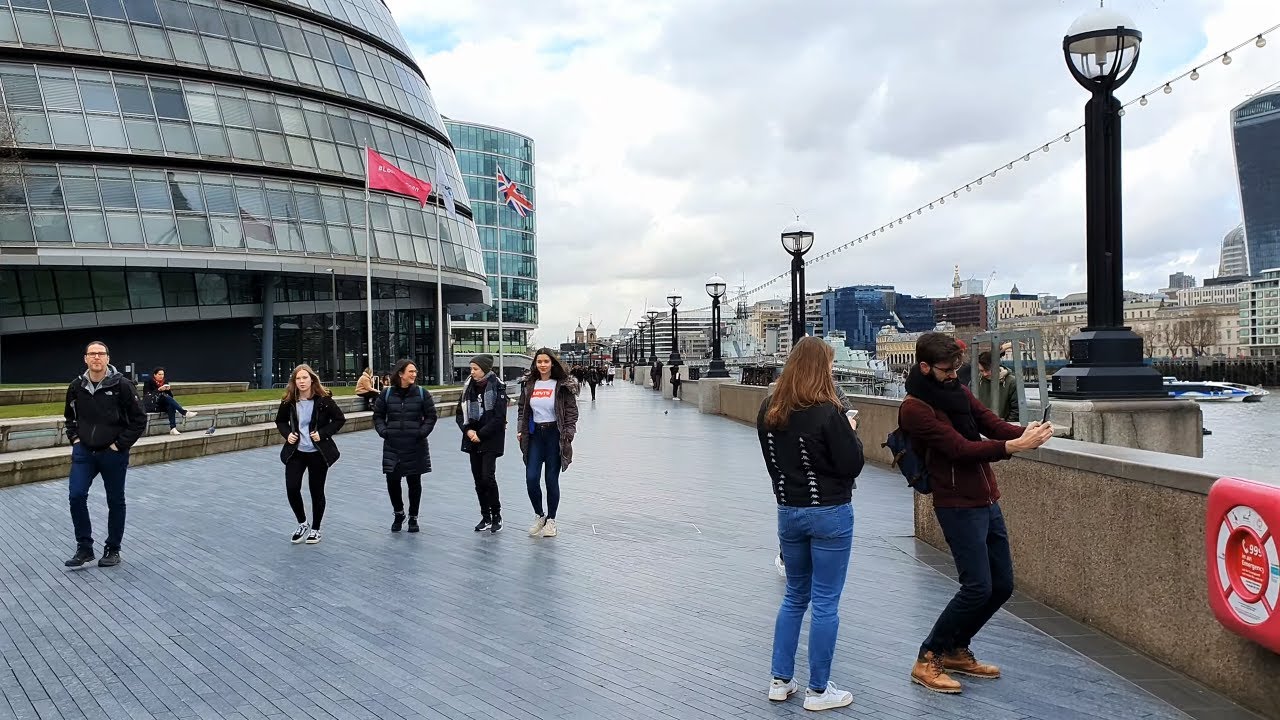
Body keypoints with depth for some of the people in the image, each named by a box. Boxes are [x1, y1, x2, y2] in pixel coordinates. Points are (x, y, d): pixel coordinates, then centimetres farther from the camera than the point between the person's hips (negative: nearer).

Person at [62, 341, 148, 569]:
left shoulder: (121, 385, -14)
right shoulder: (76, 386, -1)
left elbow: (139, 420, -9)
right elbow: (69, 416, 18)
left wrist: (119, 445, -11)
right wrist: (74, 438, 6)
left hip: (113, 454, -3)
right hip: (83, 451, 3)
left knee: (115, 502, 8)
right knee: (76, 496, -7)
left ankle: (113, 550, 22)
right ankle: (84, 548, 7)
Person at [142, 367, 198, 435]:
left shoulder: (165, 382, 14)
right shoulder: (149, 382, 2)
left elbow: (171, 396, 10)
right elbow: (146, 394, -10)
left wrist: (168, 390, -11)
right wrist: (158, 390, -20)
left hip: (162, 405, 4)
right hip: (151, 405, -4)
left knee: (171, 406, -31)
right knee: (165, 397, -31)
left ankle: (173, 428, -45)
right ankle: (184, 412, -41)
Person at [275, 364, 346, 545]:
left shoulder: (323, 399, -11)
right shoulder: (289, 401, -3)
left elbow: (340, 419, -3)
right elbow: (280, 421, 14)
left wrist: (323, 433, -14)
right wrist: (287, 434, -5)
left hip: (318, 453, -2)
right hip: (295, 452, 2)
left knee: (317, 492, 6)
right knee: (291, 489, -6)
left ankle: (315, 529, 25)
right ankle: (302, 524, 18)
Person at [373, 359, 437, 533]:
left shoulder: (422, 393, -2)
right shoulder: (387, 394, 1)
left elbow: (431, 416, 1)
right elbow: (378, 416, 8)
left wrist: (422, 432, -10)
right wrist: (383, 431, -5)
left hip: (416, 446, -1)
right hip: (392, 447, 1)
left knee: (414, 482, 6)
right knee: (392, 481, 3)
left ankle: (413, 517, 22)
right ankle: (398, 514, 27)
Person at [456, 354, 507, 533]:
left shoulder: (497, 387, -8)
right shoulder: (469, 387, 8)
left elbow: (499, 417, -13)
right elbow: (459, 413, 11)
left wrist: (481, 434, -14)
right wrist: (467, 430, -6)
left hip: (491, 439, -6)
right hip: (473, 439, 6)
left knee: (488, 476, -13)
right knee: (478, 478, 7)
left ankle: (496, 516, 3)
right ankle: (486, 517, 16)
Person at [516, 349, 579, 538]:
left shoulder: (562, 385, -4)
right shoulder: (529, 385, 8)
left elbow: (571, 411, -4)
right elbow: (522, 409, 16)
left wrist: (568, 434, -13)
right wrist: (520, 430, 3)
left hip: (554, 434, -3)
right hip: (535, 434, 3)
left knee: (552, 480, 2)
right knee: (531, 478, -6)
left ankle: (551, 520, 18)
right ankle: (539, 516, 16)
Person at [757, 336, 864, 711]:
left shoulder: (769, 410, 1)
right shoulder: (828, 412, -19)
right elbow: (852, 465, -13)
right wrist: (850, 431, 1)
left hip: (788, 511, 6)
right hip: (830, 513, -6)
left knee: (795, 596, 20)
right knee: (825, 603, 5)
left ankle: (781, 680, 24)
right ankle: (818, 690, 14)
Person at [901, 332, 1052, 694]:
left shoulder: (958, 391, 10)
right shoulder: (915, 408, -15)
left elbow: (992, 424, 2)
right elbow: (960, 448, -22)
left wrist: (1027, 432, -19)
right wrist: (1016, 446, -29)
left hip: (988, 503, 9)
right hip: (958, 507, -8)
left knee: (1002, 585, 12)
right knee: (978, 588, -10)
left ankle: (956, 651, 28)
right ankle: (927, 661, 6)